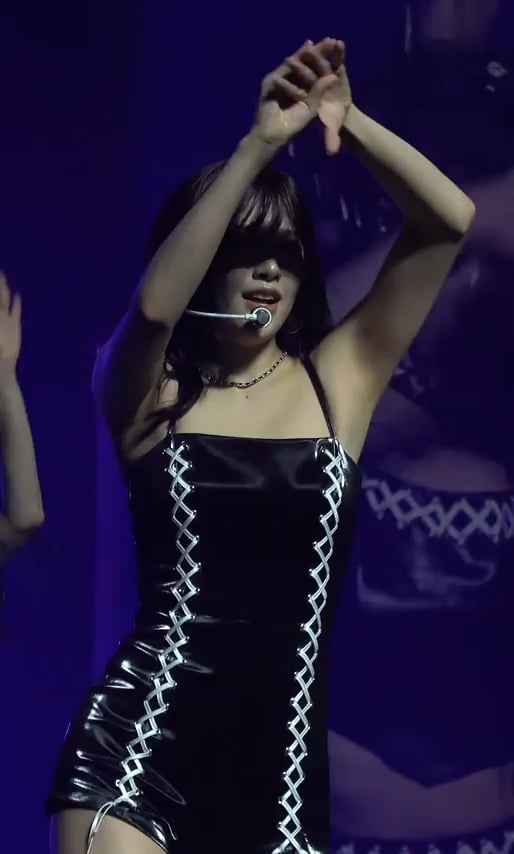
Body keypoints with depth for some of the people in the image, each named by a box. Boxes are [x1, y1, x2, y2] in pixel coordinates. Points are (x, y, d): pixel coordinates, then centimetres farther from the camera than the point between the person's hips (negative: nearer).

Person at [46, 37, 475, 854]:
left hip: (282, 767, 2)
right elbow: (154, 305, -19)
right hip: (138, 744, -2)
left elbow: (449, 221, 4)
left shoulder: (338, 380, 9)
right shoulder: (147, 390, 4)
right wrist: (262, 142, -20)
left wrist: (345, 119, -7)